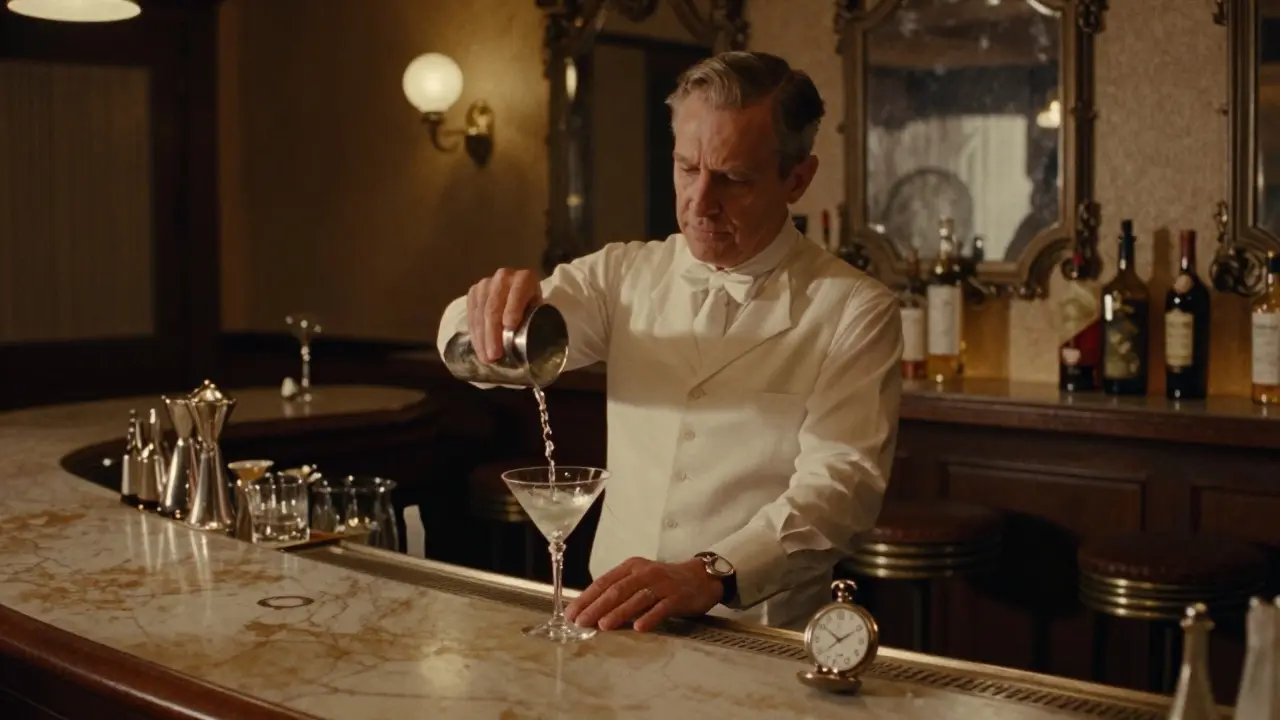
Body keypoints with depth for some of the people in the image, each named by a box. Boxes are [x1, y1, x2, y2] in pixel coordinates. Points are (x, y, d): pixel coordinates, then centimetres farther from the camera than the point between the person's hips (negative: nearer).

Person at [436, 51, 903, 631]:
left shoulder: (856, 312, -2)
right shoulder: (626, 273, 10)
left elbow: (841, 481, -14)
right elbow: (473, 349, 5)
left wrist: (710, 575, -31)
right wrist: (495, 306, -19)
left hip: (762, 646, -3)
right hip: (617, 626, 4)